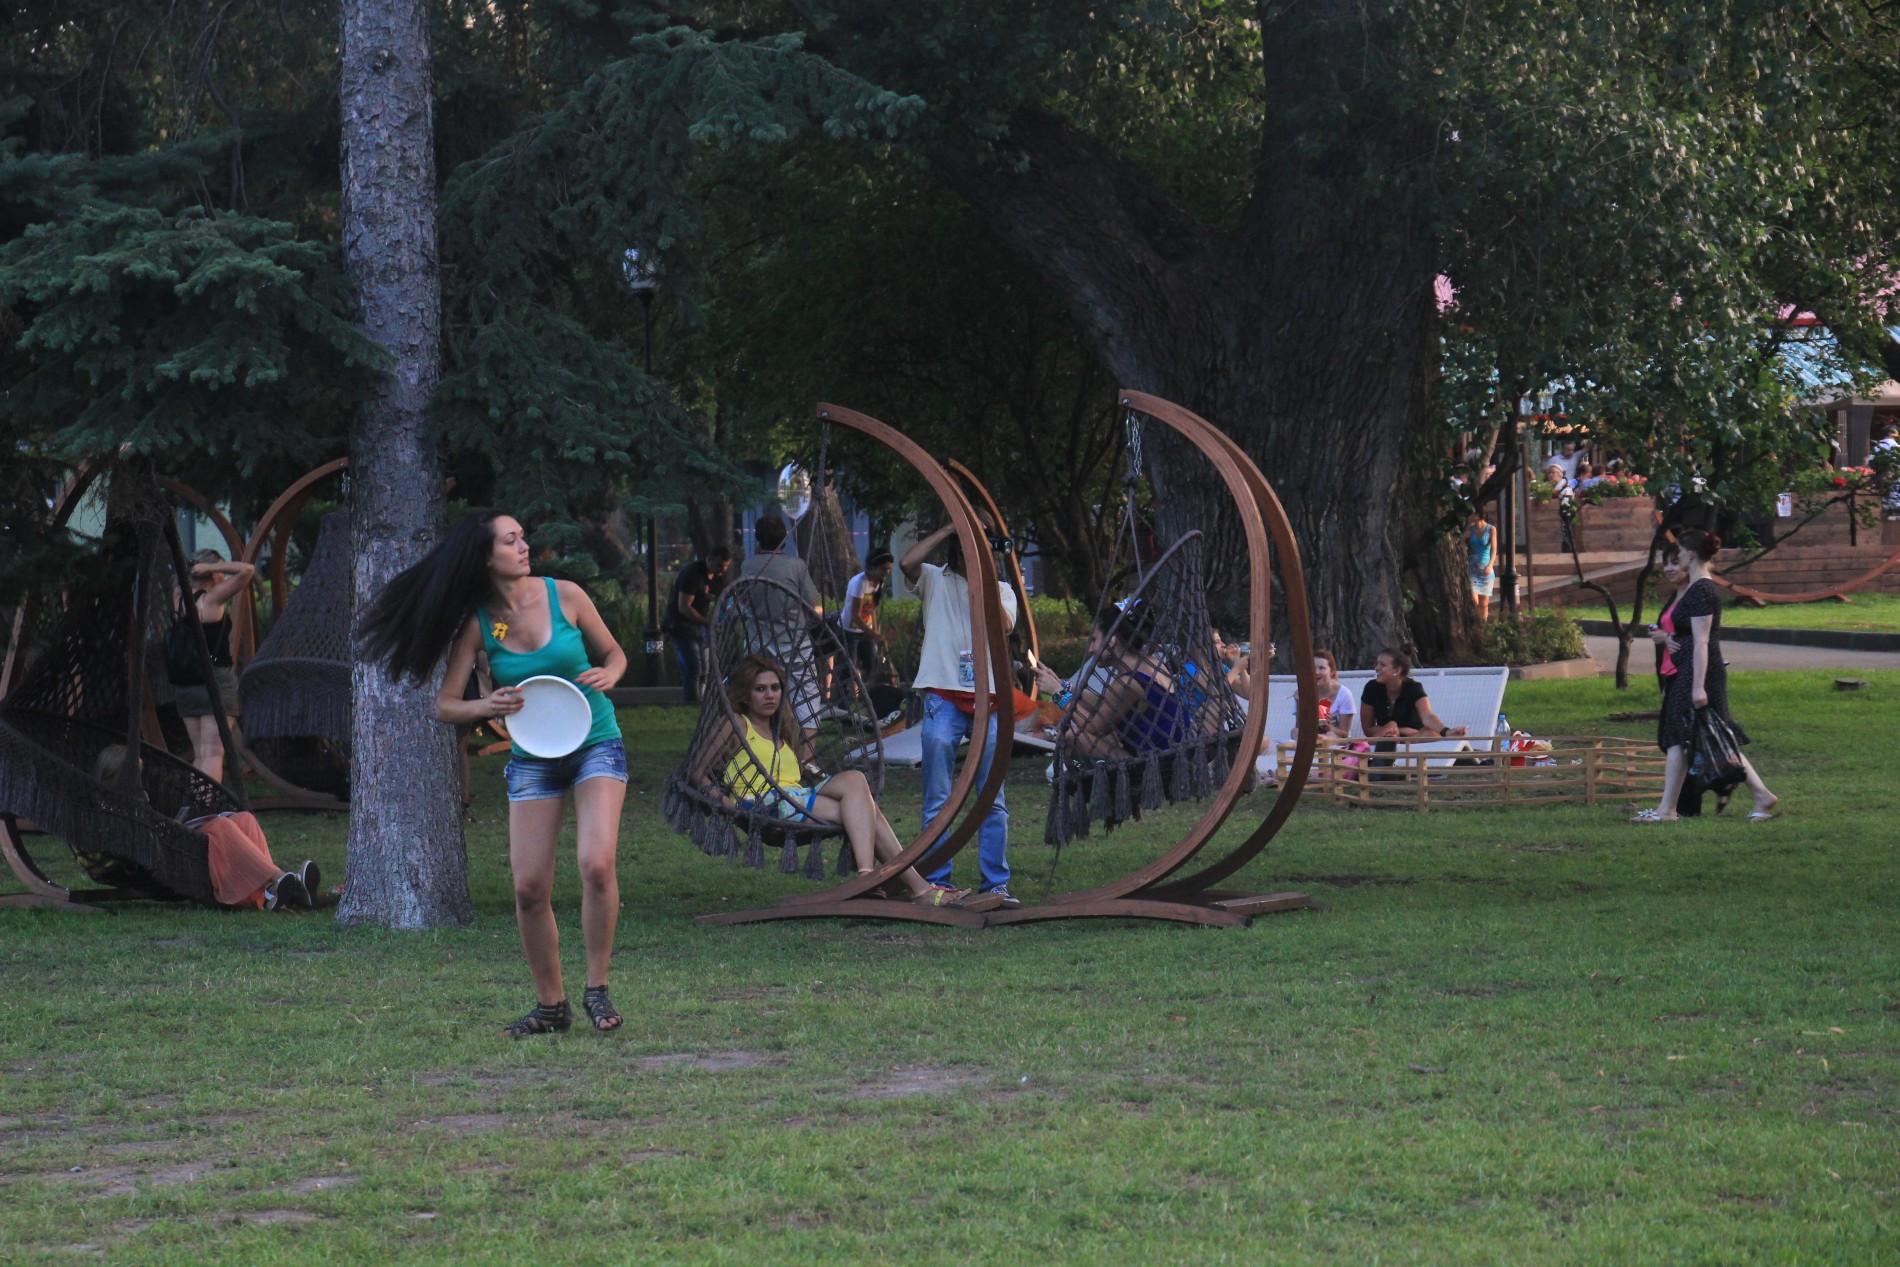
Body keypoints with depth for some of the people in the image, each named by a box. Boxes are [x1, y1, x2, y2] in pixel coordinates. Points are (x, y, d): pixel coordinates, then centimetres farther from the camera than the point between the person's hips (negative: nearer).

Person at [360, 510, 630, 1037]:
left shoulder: (565, 596, -6)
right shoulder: (477, 623, -5)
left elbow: (613, 652, 8)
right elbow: (445, 706, -2)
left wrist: (607, 675, -14)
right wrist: (488, 707, -22)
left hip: (596, 745, -1)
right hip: (532, 759, 1)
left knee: (597, 865, -21)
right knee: (529, 887, -4)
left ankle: (596, 990, -5)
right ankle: (550, 1005, 13)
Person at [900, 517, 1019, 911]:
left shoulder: (1001, 590, 15)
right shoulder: (936, 581, 10)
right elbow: (907, 562, -12)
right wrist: (949, 530, -6)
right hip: (944, 699, -2)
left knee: (993, 801, 2)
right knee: (938, 801, -2)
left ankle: (996, 884, 5)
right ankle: (938, 884, 1)